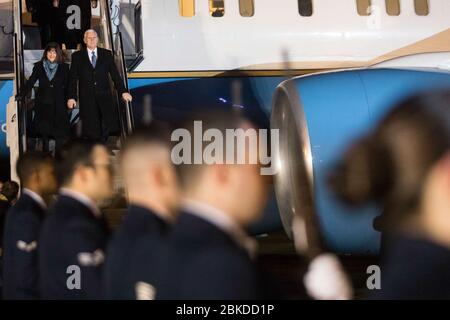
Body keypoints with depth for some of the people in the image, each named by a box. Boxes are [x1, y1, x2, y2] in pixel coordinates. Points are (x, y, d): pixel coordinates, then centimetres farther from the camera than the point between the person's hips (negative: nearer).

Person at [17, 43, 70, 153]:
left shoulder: (64, 67, 5)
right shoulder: (39, 66, 6)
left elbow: (67, 86, 5)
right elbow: (30, 82, 4)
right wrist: (21, 96, -6)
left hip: (58, 105, -1)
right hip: (43, 104, 1)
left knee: (60, 134, -5)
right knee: (44, 132, 4)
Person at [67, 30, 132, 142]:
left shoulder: (107, 54, 12)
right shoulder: (77, 56, 9)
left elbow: (115, 74, 9)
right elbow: (73, 78, 6)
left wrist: (123, 91, 0)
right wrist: (71, 97, -2)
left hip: (104, 96, 1)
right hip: (87, 98, -1)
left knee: (110, 123, -16)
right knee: (91, 130, -6)